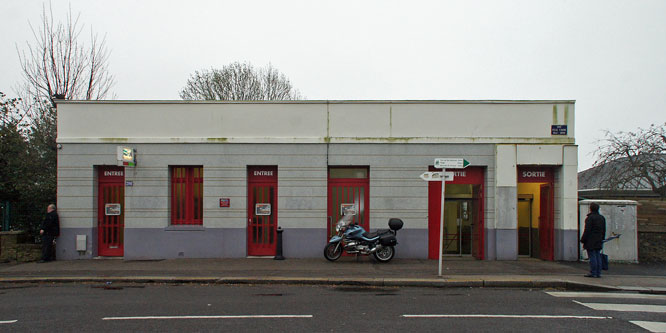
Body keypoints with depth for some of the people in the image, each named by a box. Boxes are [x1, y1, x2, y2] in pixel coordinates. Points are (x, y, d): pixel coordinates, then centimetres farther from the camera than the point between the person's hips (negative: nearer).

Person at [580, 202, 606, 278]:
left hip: (590, 241, -7)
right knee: (598, 256, 9)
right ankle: (598, 273, 11)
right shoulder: (602, 218, 12)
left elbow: (587, 230, -15)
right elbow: (604, 230, 17)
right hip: (599, 241, 7)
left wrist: (583, 241, -9)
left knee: (592, 257, -5)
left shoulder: (590, 218, -13)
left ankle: (593, 273, -4)